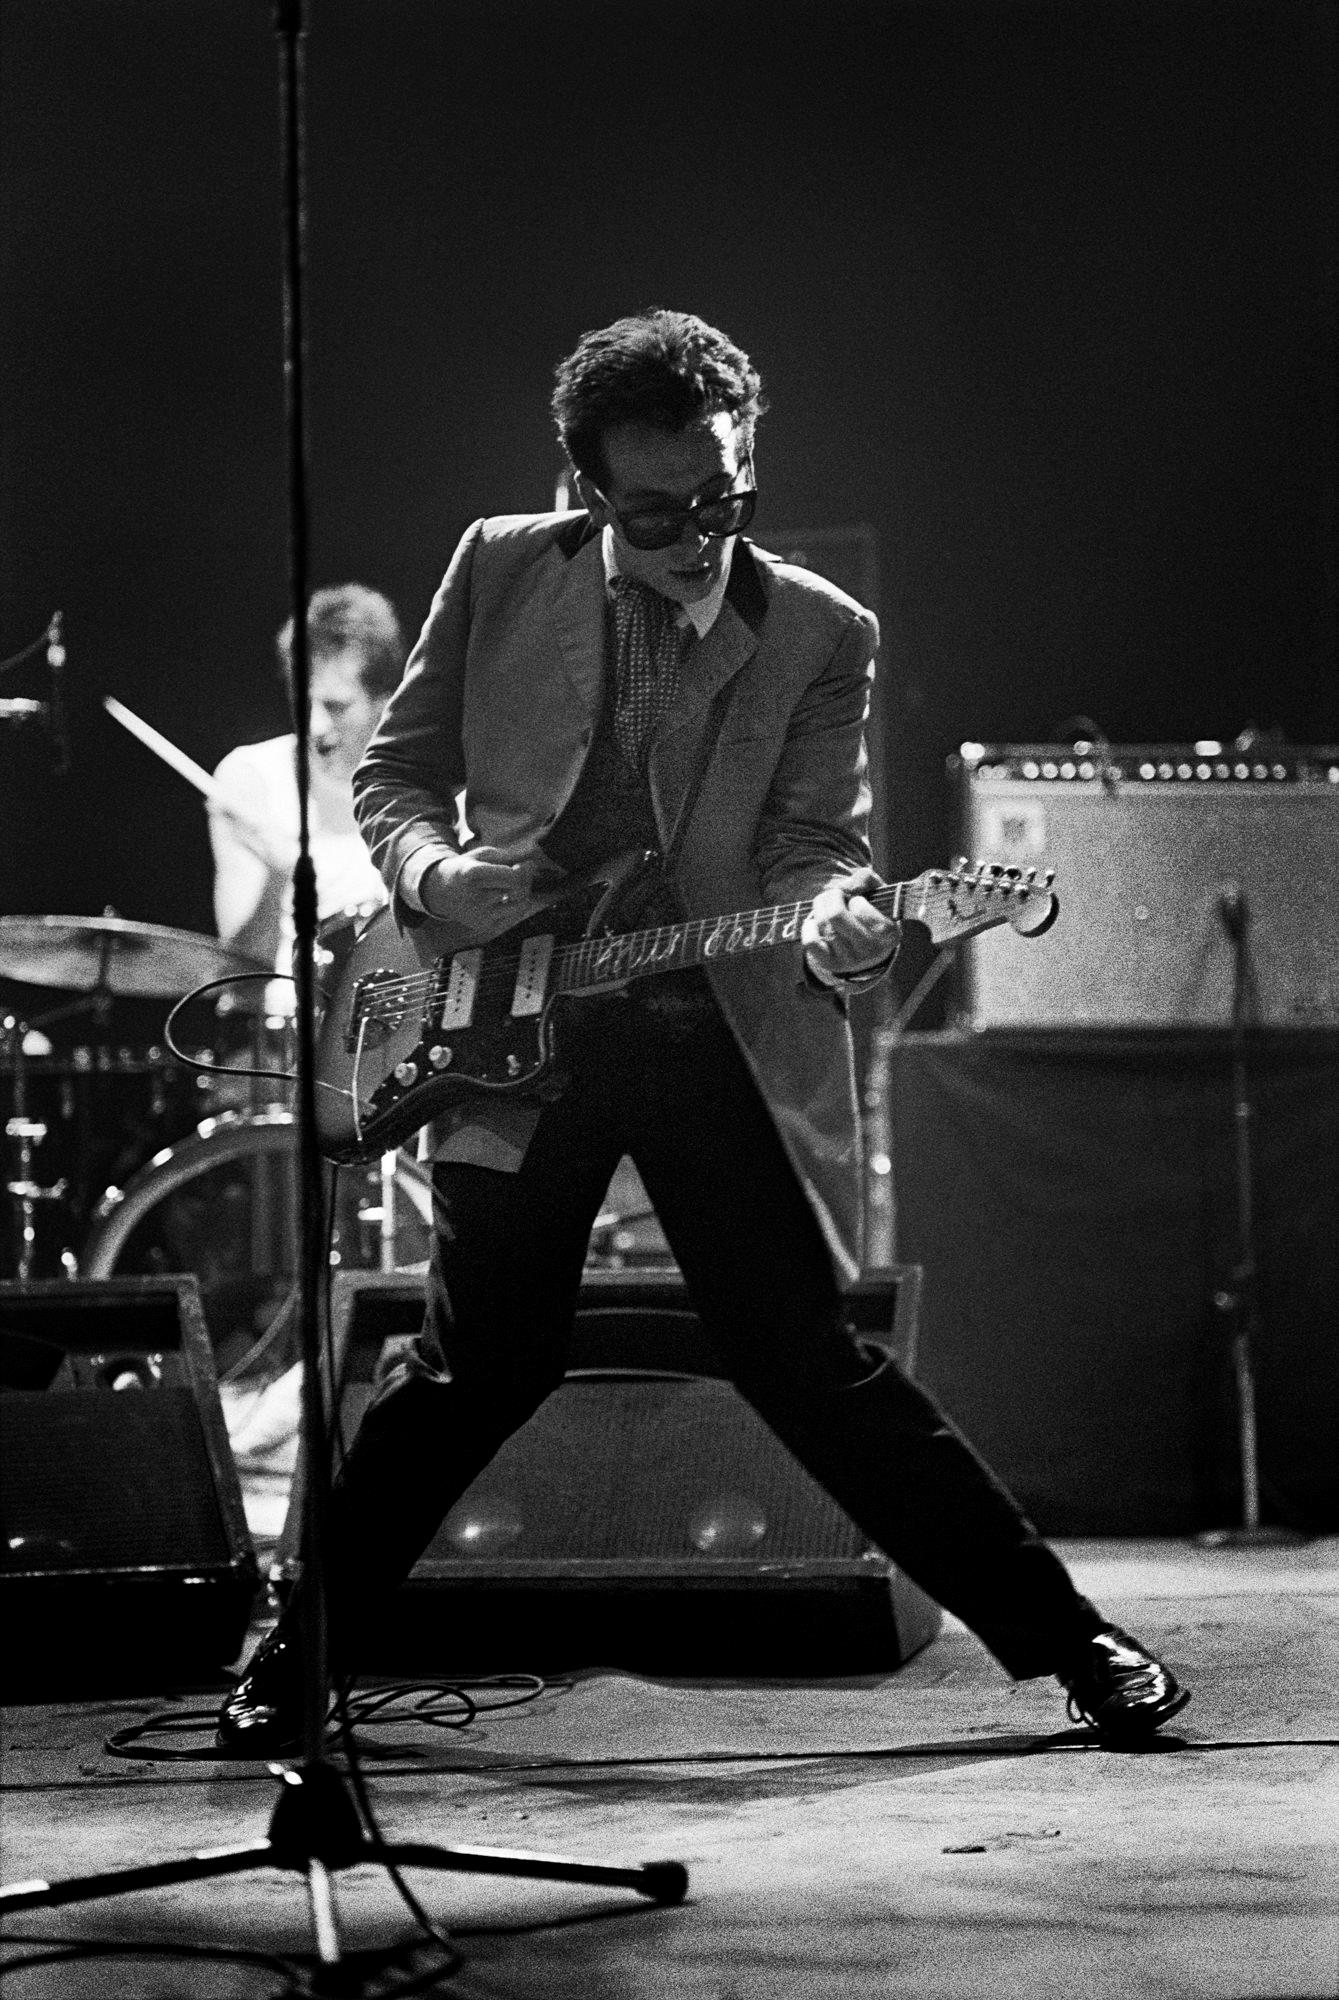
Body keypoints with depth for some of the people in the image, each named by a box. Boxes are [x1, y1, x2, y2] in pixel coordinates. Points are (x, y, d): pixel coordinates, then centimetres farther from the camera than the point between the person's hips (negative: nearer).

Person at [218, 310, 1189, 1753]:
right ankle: (296, 1652, 18)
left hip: (716, 1031, -1)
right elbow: (394, 768, 11)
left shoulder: (820, 635, 0)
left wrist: (832, 920, -28)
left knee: (810, 1363, -2)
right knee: (484, 1364, 1)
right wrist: (433, 872, -11)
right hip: (515, 1022, 1)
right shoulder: (503, 570, 3)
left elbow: (812, 840, -4)